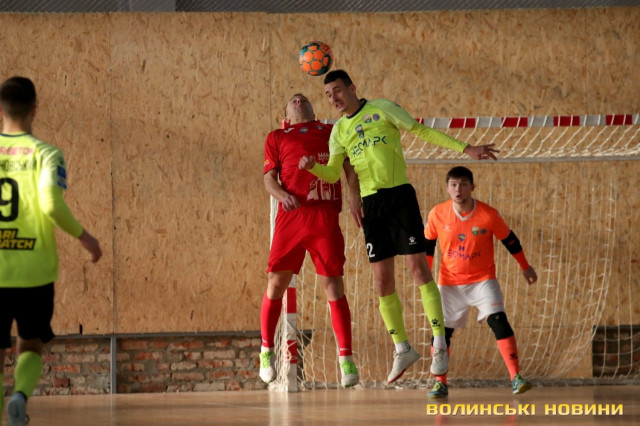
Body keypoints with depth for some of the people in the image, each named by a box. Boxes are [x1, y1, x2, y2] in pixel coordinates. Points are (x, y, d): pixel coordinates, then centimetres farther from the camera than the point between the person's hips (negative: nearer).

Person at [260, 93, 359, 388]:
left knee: (333, 285, -5)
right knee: (276, 282, -3)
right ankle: (266, 351, 13)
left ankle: (346, 360, -5)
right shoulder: (277, 138, 18)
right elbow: (269, 178, 10)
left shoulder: (332, 133, 21)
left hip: (325, 217, 0)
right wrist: (282, 194, -11)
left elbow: (350, 167, 16)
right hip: (291, 215, 0)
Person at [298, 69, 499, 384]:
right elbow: (333, 173, 3)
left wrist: (465, 149, -1)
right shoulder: (339, 130, 12)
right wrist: (312, 167, -18)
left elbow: (422, 132, 2)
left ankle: (439, 343, -6)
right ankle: (402, 349, 13)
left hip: (399, 195, -4)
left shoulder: (381, 109, 0)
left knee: (418, 267, -10)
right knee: (382, 279, 2)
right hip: (371, 203, 4)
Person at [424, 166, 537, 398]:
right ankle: (440, 383, 14)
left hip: (482, 279, -2)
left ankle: (516, 378, -17)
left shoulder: (489, 215, -15)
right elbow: (428, 244, 7)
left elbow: (509, 240, 1)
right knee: (442, 329, -1)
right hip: (449, 281, 2)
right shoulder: (438, 214, -11)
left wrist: (525, 267, 12)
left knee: (498, 320, -18)